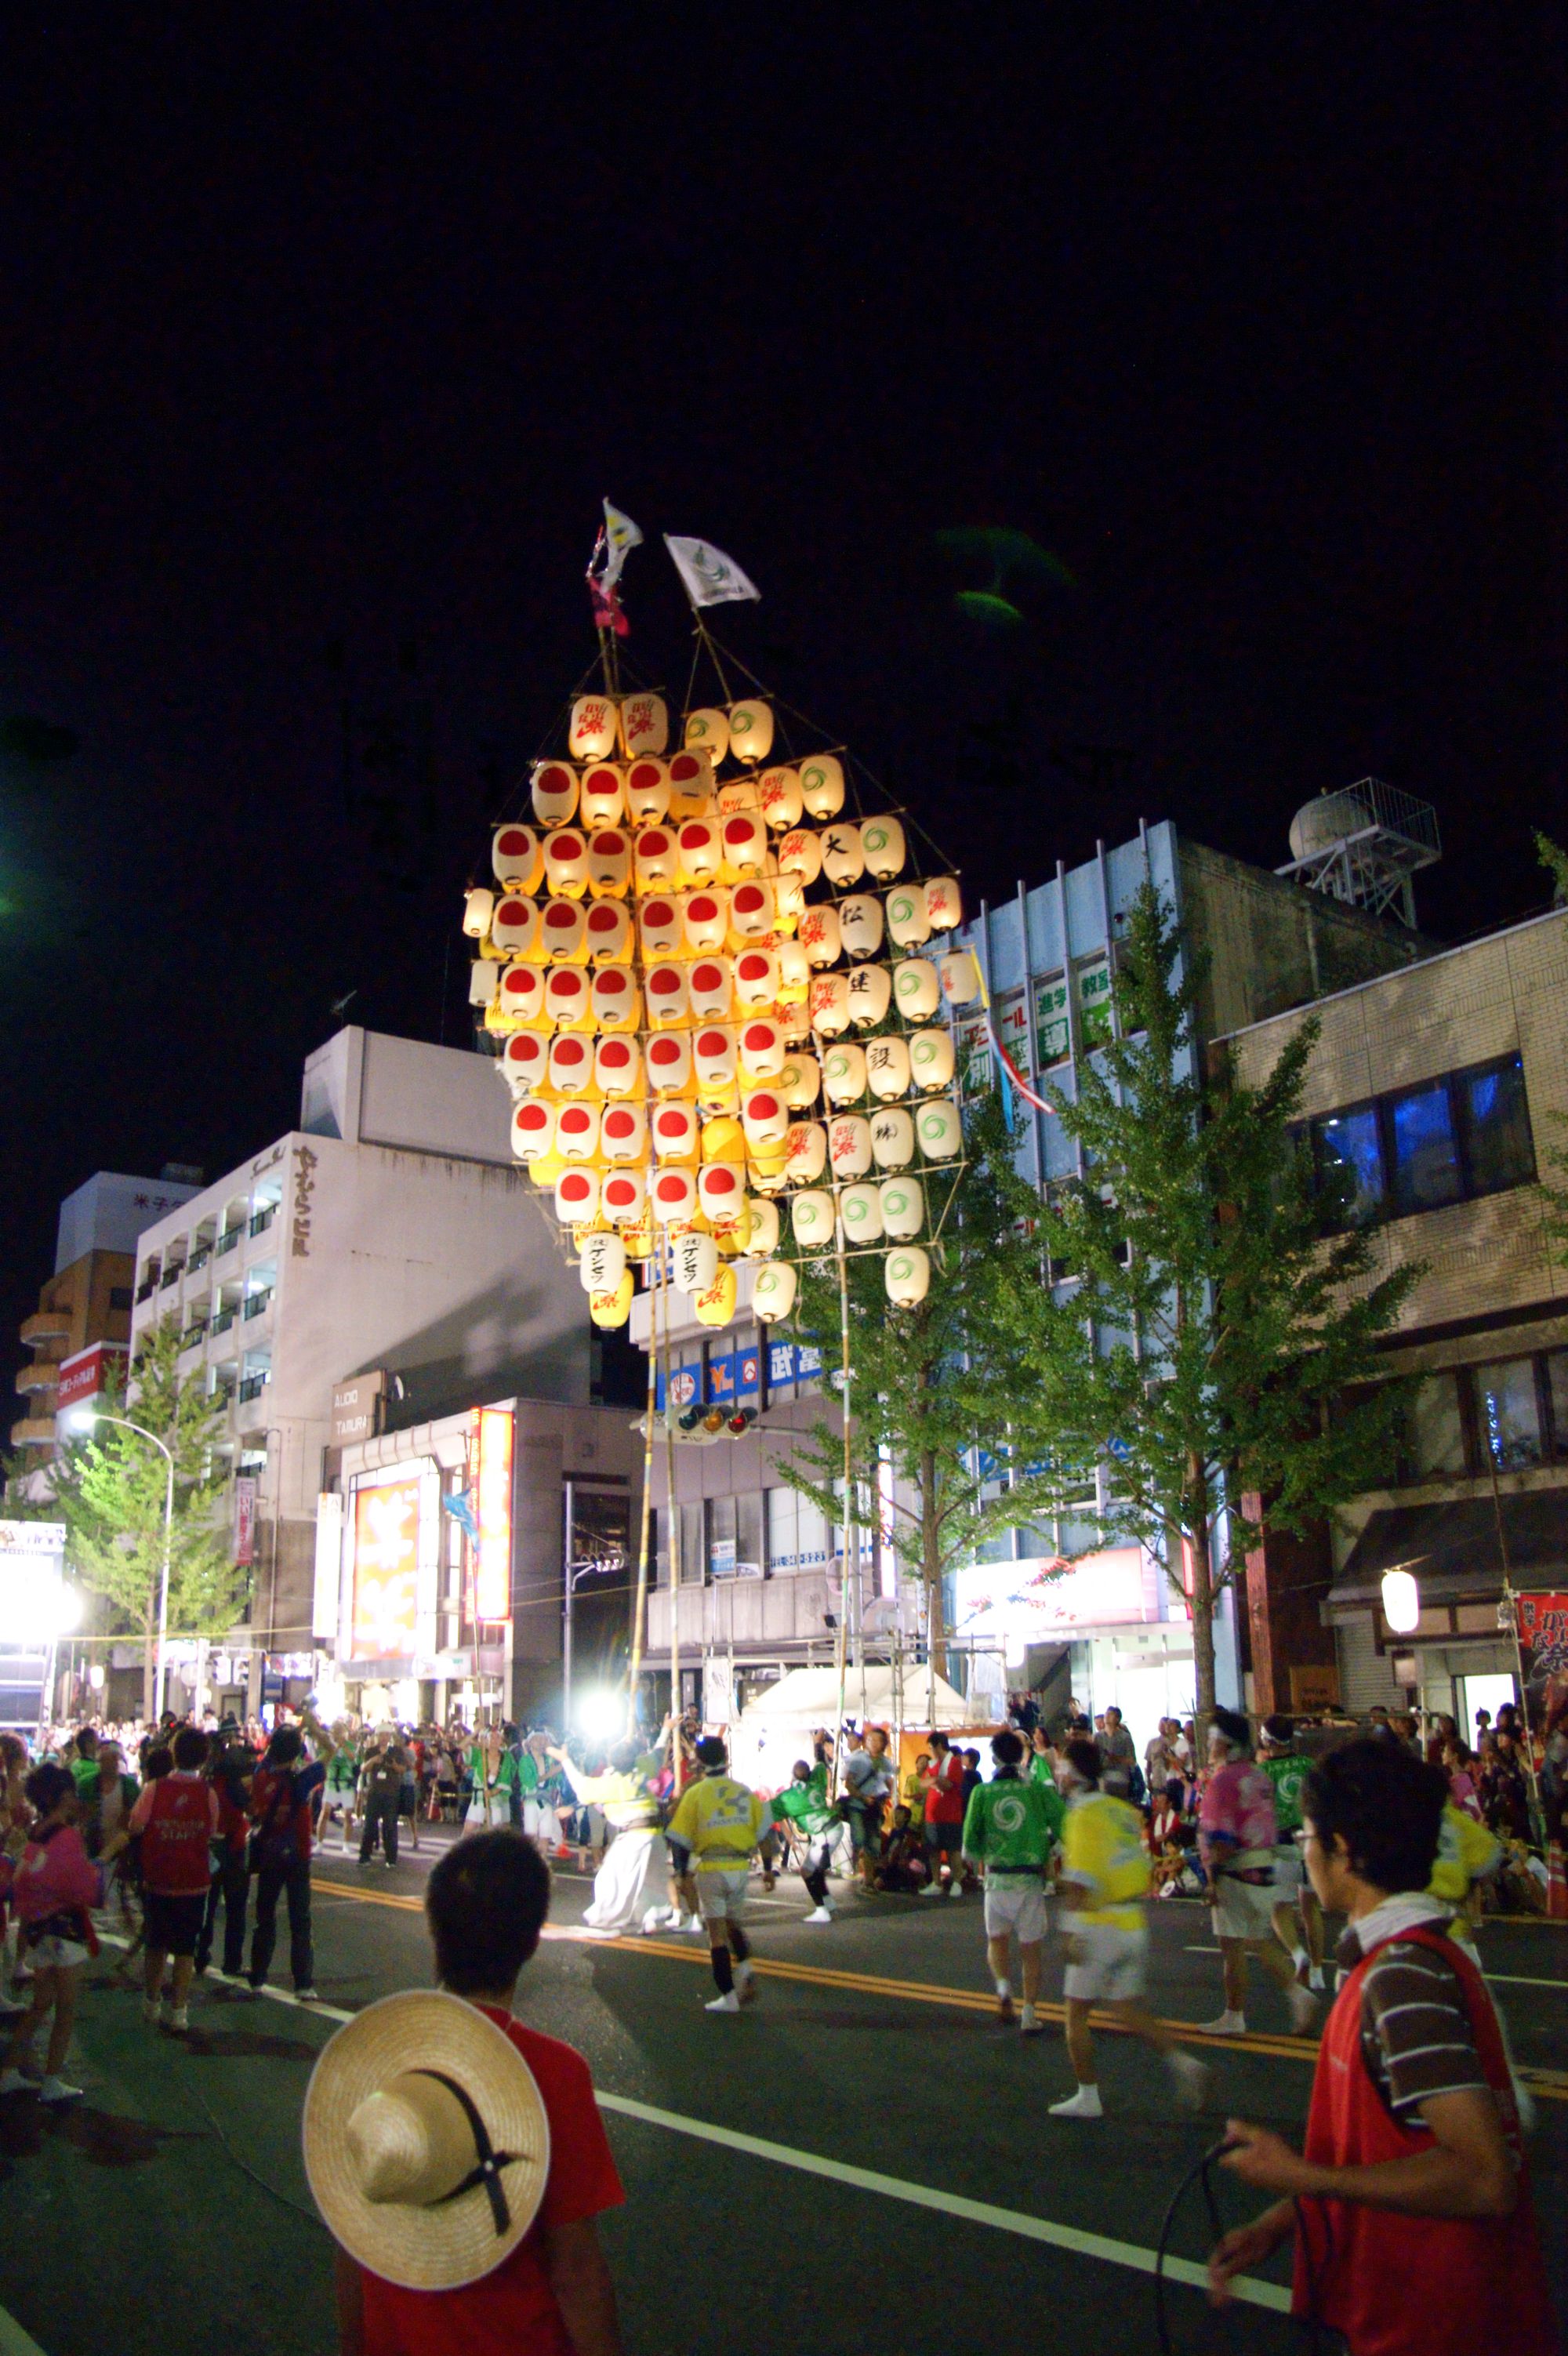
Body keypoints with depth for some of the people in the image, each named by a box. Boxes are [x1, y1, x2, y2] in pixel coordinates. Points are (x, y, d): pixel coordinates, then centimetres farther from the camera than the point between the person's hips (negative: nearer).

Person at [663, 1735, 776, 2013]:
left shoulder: (694, 1793, -3)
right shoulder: (745, 1792, 5)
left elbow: (680, 1839, -3)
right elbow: (764, 1835, 5)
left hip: (710, 1868, -3)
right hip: (740, 1867, 3)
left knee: (717, 1932, 4)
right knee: (734, 1924, 21)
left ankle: (728, 1995, 3)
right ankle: (745, 1972, 1)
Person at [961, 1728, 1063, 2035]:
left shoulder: (982, 1793, -1)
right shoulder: (1039, 1790, -2)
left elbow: (970, 1842, -4)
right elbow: (1064, 1826, -8)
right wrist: (1049, 1853, 9)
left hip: (997, 1879, 0)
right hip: (1031, 1880, 0)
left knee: (996, 1940, 20)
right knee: (1030, 1949, 13)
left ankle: (1004, 1987, -4)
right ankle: (1028, 2014, 7)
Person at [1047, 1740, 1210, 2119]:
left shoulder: (1083, 1815, -15)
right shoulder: (1122, 1810, 9)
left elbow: (1080, 1881, -20)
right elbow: (1140, 1864, 15)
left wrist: (1073, 1932, -17)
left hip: (1099, 1926, -7)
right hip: (1134, 1923, 8)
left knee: (1076, 2013, 6)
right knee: (1127, 2007, 17)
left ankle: (1088, 2097, 11)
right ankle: (1181, 2062, 4)